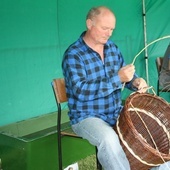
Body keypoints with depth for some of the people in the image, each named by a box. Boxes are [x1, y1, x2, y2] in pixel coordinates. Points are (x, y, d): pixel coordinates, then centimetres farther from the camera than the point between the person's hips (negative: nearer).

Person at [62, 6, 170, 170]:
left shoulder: (112, 47, 6)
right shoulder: (73, 54, -16)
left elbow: (125, 76, 13)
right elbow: (81, 91, -26)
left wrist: (136, 82, -11)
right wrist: (118, 78, -29)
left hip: (116, 113, 7)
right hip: (87, 117, -6)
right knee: (109, 139, -35)